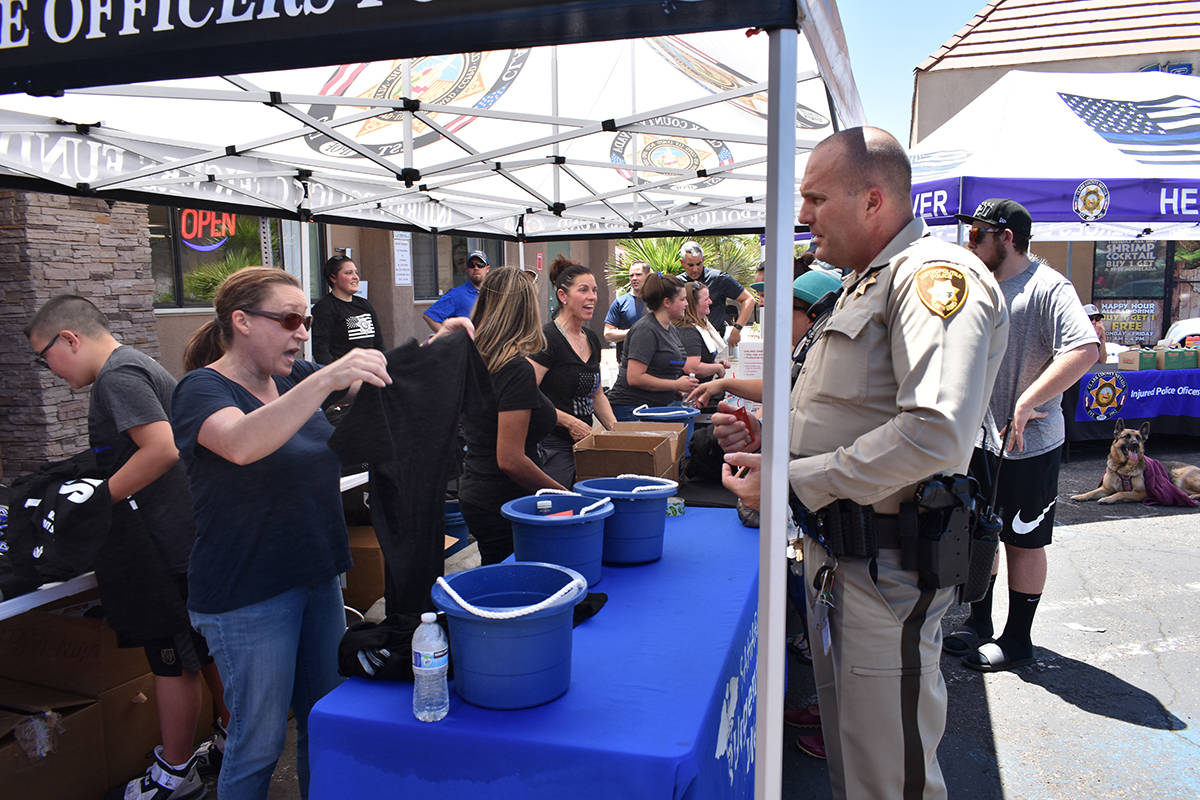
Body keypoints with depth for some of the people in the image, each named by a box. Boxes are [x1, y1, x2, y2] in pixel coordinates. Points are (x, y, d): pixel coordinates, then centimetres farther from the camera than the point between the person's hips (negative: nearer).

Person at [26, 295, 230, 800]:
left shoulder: (117, 376, -14)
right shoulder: (138, 365, 16)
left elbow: (163, 448, -26)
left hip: (168, 547, -10)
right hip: (197, 533, 10)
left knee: (172, 661, 5)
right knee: (209, 648, 20)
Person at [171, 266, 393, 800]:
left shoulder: (294, 376, 5)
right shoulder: (203, 389, -14)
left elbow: (383, 378, 4)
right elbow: (241, 443, -36)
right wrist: (326, 379, -46)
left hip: (318, 576, 7)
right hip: (247, 595, -7)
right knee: (260, 740, 6)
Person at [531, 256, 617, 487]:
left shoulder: (592, 339, 12)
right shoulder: (547, 338, -12)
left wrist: (616, 429, 9)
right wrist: (569, 422, -19)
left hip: (583, 442, 8)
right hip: (551, 445, -8)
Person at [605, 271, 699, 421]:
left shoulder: (670, 328, 14)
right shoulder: (645, 330, -15)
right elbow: (634, 378, -23)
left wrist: (678, 390, 8)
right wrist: (676, 385, -15)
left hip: (660, 406, 9)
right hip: (632, 408, -9)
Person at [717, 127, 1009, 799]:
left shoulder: (936, 273, -17)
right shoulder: (867, 284, 16)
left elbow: (936, 433, -32)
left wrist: (794, 481, -24)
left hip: (887, 565, -9)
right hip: (836, 551, 10)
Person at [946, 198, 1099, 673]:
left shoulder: (1047, 288, -15)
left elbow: (1084, 350, -28)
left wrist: (1027, 403, -30)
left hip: (1028, 444, -7)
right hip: (978, 438, 7)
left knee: (1023, 542, 6)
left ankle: (1018, 639, 21)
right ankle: (979, 623, 33)